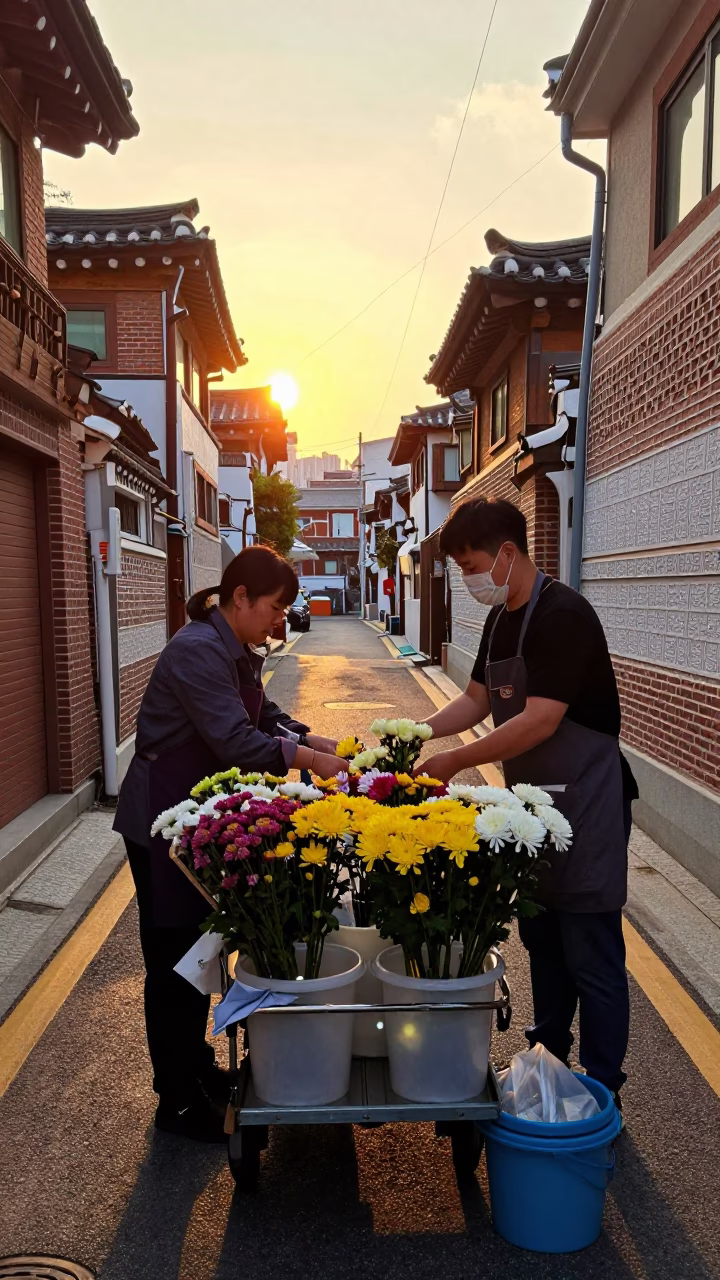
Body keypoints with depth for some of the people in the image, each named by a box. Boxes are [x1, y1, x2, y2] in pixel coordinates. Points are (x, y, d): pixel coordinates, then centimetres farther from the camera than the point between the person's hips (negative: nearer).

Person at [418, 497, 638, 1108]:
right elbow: (477, 698, 12)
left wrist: (455, 762, -23)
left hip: (583, 804, -9)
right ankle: (548, 1054, 38)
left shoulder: (563, 615, -21)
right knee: (542, 939, 20)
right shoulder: (502, 618, 8)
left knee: (591, 954, 2)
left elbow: (540, 720, -27)